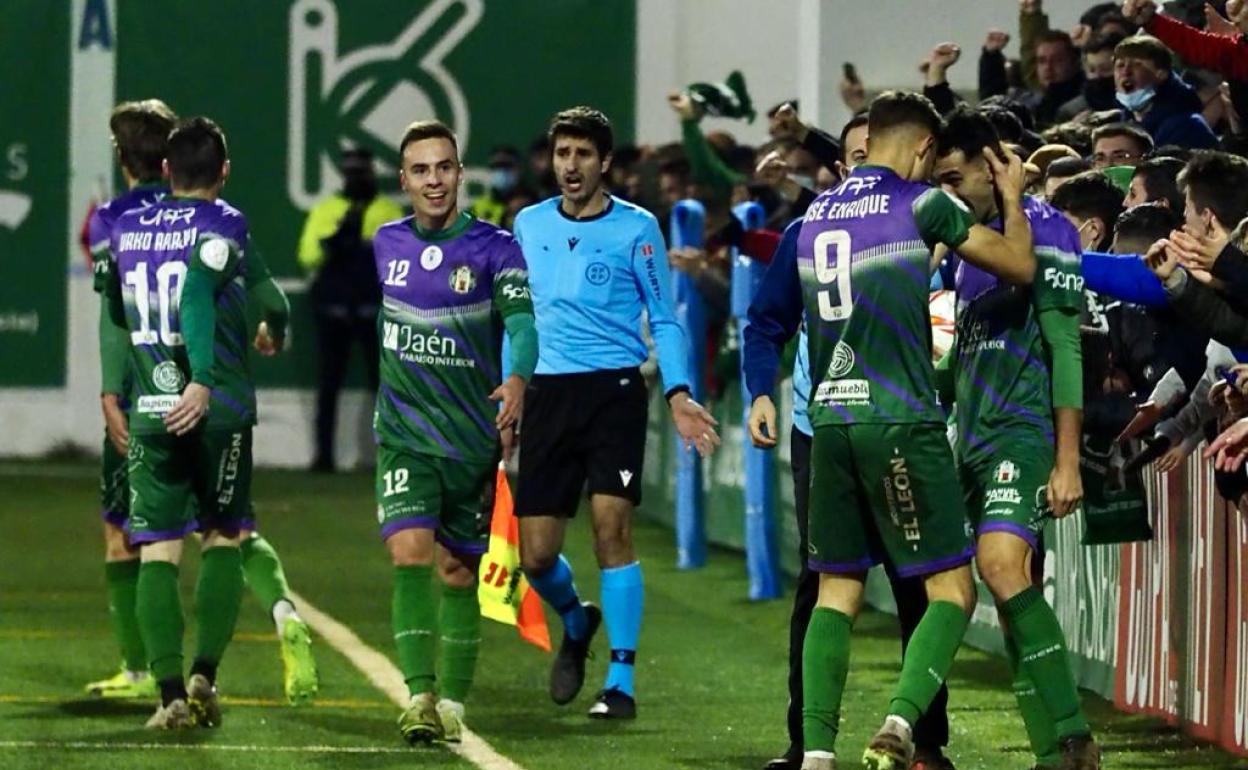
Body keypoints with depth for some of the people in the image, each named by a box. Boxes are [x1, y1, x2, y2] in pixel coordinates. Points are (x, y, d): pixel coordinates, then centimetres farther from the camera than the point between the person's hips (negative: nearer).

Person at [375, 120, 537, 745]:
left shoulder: (494, 247, -6)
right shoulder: (386, 244, 5)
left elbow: (522, 319, -20)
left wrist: (517, 379, -39)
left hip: (472, 437, -1)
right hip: (404, 436, 1)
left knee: (459, 573, 8)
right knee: (411, 553, -19)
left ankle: (452, 703, 20)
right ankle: (419, 696, -24)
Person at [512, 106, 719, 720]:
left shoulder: (636, 228, 0)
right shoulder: (530, 225, 10)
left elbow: (663, 319, 2)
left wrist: (677, 394, -9)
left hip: (614, 390, -3)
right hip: (549, 392, 3)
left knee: (611, 526, -15)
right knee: (535, 555, 0)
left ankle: (620, 681, -9)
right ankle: (576, 622, 34)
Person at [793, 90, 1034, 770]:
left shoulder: (814, 214, 14)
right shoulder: (921, 204, -4)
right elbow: (1019, 264, 3)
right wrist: (1012, 198, 20)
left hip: (829, 420, 6)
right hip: (900, 421, -6)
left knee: (836, 592, 11)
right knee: (952, 589, -1)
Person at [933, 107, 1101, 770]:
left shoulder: (1042, 229, -7)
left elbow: (1065, 347, -12)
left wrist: (1068, 461, -17)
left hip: (1026, 433, -9)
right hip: (976, 440, 9)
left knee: (1002, 565, -25)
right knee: (1016, 597, 4)